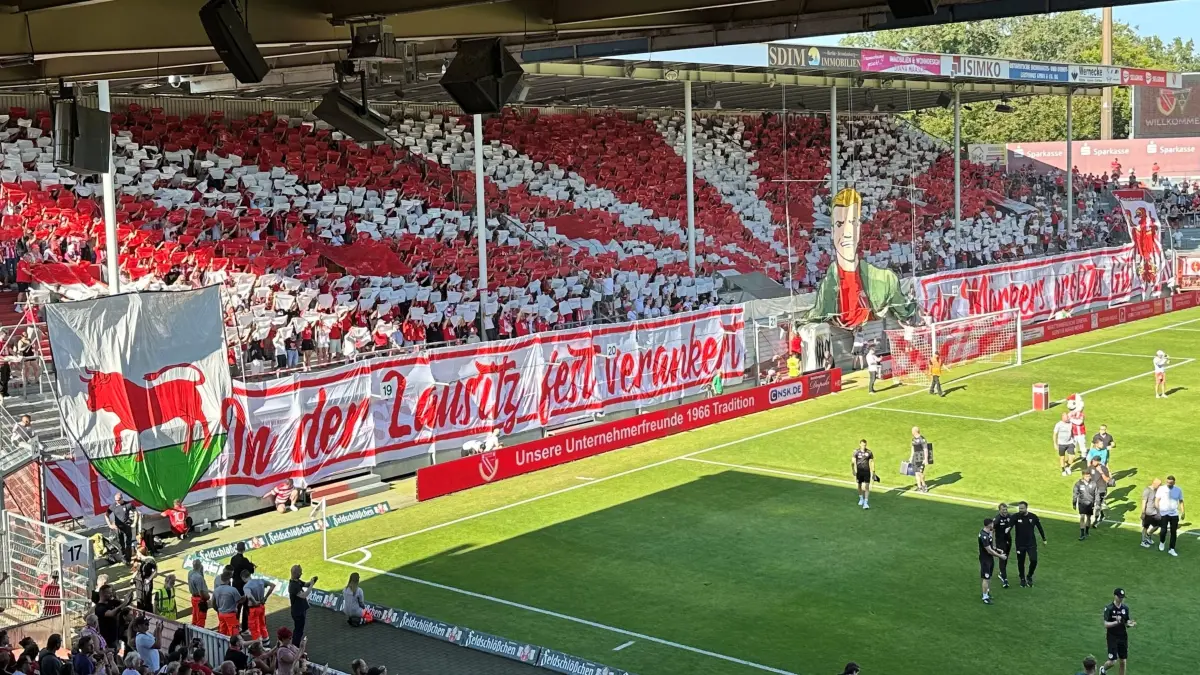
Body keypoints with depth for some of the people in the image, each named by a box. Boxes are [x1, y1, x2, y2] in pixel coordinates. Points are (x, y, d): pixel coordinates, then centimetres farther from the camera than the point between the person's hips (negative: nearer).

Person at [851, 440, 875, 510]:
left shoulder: (869, 452, -1)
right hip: (859, 471, 1)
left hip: (867, 471, -1)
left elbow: (872, 462, 7)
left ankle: (866, 503, -10)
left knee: (867, 487, -10)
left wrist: (873, 472, 6)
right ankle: (861, 499, 36)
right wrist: (854, 471, -12)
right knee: (860, 486, 14)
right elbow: (853, 462, -5)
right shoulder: (856, 452, -4)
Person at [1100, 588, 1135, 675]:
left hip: (1123, 637, 4)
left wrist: (1130, 624, -13)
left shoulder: (1125, 608, 2)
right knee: (1113, 662, -6)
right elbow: (1106, 624, -16)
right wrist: (1116, 622, -32)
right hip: (1112, 638, -4)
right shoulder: (1109, 608, -12)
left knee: (1123, 661, 7)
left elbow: (1127, 622, 10)